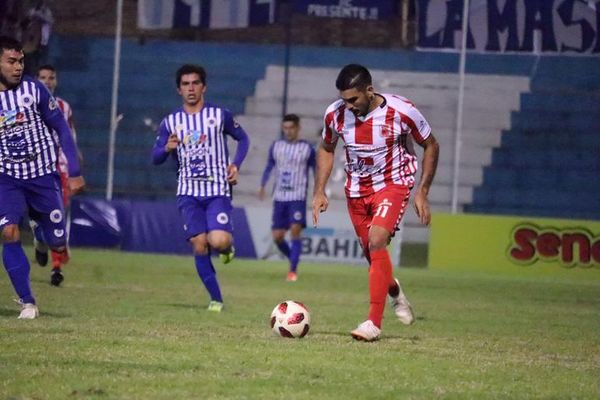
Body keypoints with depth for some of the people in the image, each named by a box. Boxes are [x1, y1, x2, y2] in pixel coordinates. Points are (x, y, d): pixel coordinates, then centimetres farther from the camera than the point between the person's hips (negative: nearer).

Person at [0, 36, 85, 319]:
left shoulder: (33, 90, -9)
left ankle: (43, 238, 41)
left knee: (58, 245, 2)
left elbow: (61, 129, 0)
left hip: (43, 176, 0)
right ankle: (27, 303, -11)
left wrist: (75, 173, -1)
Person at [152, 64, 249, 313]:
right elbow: (155, 158, 7)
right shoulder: (171, 121, 7)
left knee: (218, 241, -21)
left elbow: (242, 138, 14)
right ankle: (216, 299, 4)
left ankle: (227, 247, 18)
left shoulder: (220, 115, 2)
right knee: (199, 244, -7)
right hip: (189, 192, 2)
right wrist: (167, 148, -16)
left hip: (218, 191, -2)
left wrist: (236, 165, -2)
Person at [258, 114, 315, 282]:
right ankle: (293, 260, 26)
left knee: (295, 231, -17)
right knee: (277, 236, 1)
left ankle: (293, 270, -13)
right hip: (279, 197, 4)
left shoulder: (307, 148, 2)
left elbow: (316, 170, 7)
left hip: (298, 197, -4)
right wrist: (262, 186, 4)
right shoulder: (276, 146, 10)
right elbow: (269, 167, 17)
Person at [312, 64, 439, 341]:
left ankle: (374, 322, -21)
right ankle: (394, 292, 44)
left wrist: (422, 192, -9)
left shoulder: (401, 111, -21)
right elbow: (326, 149, 10)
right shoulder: (335, 114, -11)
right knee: (372, 255, 9)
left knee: (376, 243, -24)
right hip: (356, 189, 4)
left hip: (393, 185, -4)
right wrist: (319, 191, 1)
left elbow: (430, 146, -5)